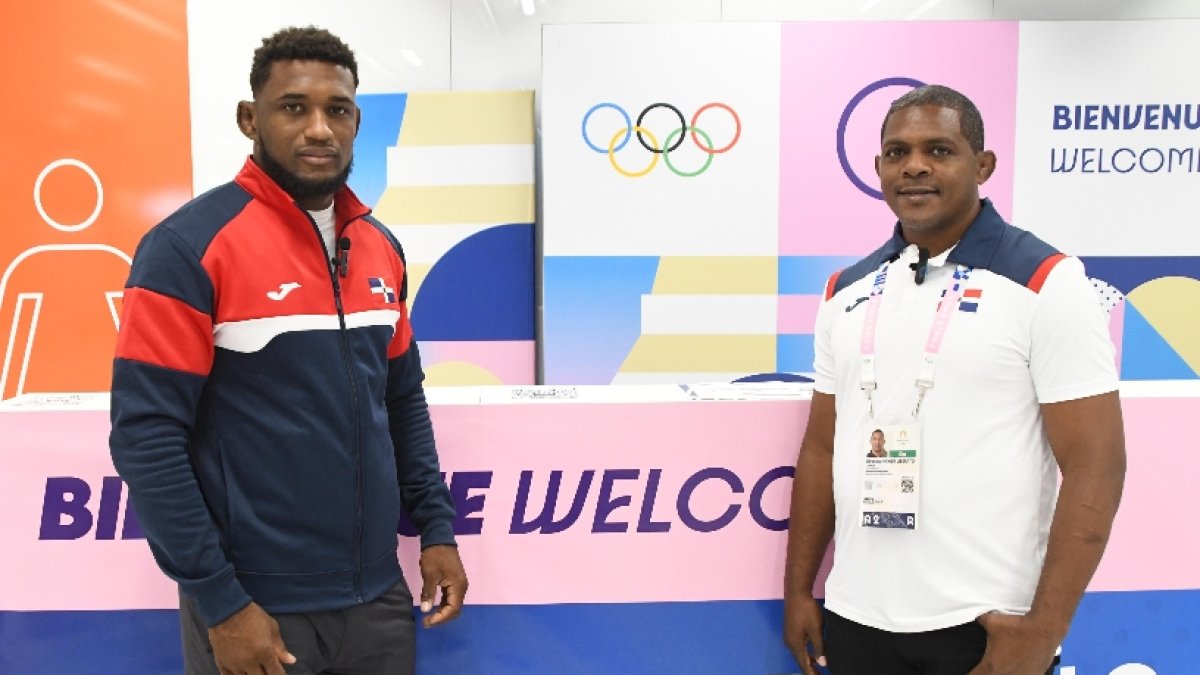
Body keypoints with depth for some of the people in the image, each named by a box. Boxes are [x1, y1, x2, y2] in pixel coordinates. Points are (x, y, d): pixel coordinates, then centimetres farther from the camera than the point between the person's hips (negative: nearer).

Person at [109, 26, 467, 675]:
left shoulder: (380, 246, 5)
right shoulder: (188, 246, -13)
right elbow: (146, 436, -15)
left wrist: (437, 528, 7)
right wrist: (218, 601, -15)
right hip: (256, 606, -5)